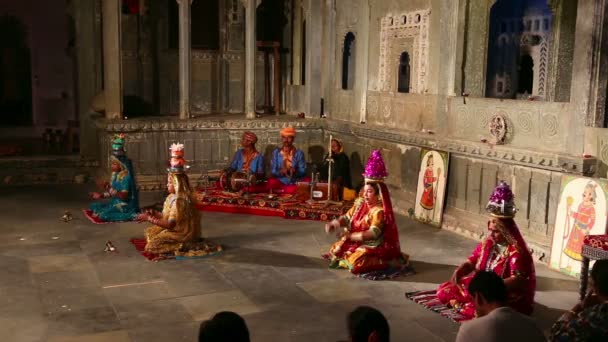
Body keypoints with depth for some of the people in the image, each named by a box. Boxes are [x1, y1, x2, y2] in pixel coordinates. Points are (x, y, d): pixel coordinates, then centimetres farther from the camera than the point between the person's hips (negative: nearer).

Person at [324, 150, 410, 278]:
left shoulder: (379, 210, -20)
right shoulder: (360, 203, 2)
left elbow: (373, 234, -28)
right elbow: (347, 218, 6)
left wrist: (349, 235, -31)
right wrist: (334, 224, -14)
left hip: (374, 245, -8)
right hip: (357, 240, 8)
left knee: (355, 262, -27)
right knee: (335, 250, 3)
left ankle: (386, 262, -9)